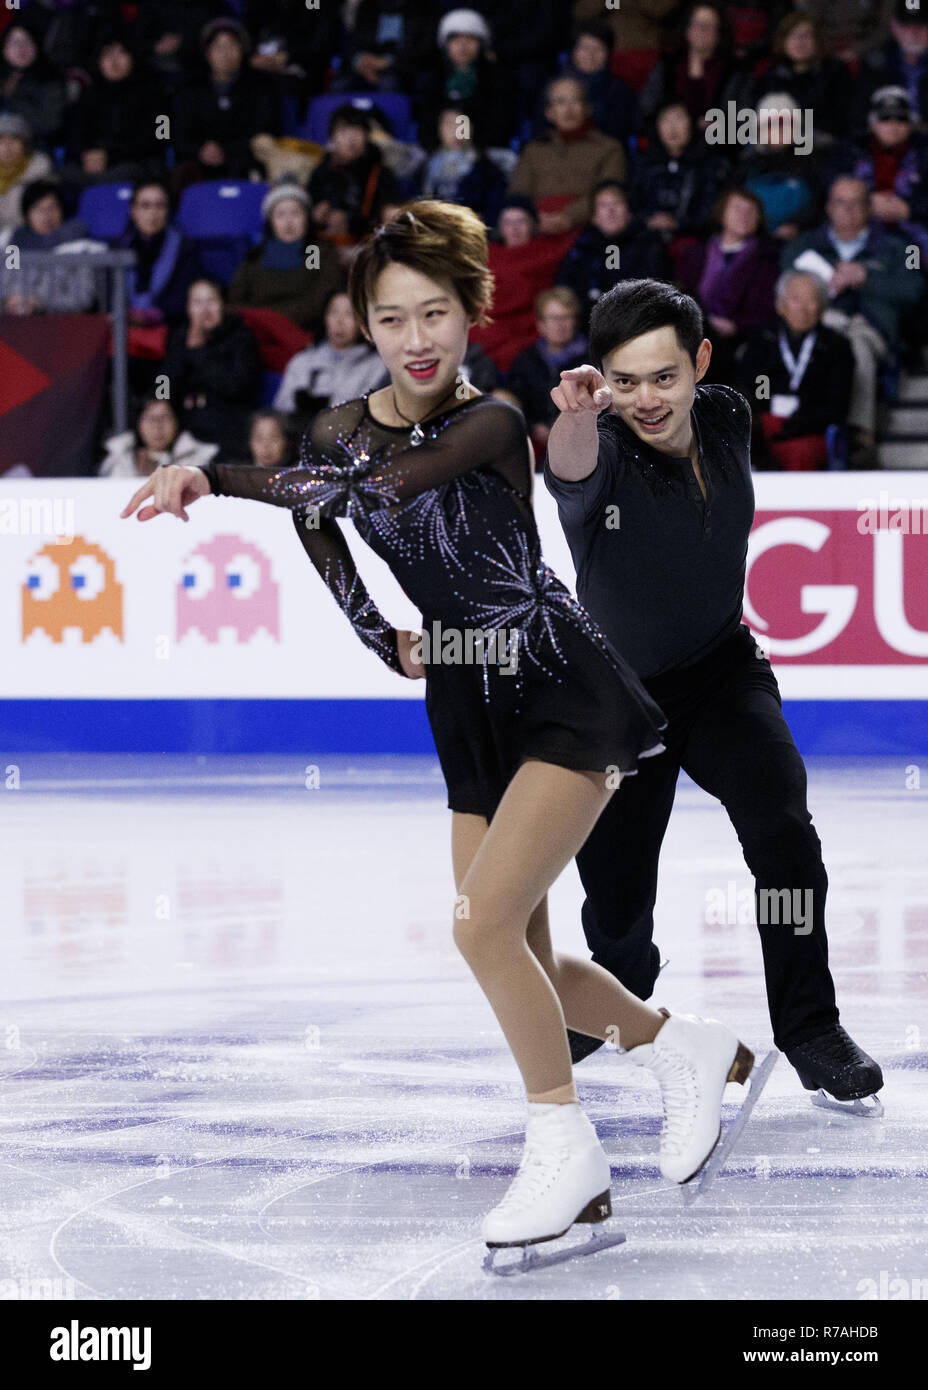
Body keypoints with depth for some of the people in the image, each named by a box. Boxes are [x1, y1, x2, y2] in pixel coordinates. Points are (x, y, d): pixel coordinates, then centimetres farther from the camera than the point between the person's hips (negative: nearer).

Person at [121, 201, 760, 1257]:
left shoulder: (490, 426, -17)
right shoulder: (339, 432, 1)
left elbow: (367, 488, -34)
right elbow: (322, 534, 18)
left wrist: (212, 477, -40)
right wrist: (389, 643, 2)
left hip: (565, 694, -7)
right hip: (468, 709, 7)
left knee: (483, 924, -18)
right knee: (520, 965, 8)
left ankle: (564, 1150, -1)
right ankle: (688, 1051, 34)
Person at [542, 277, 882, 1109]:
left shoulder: (728, 422, -11)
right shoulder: (600, 456, -27)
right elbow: (571, 471, -54)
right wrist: (575, 415, -76)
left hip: (723, 672, 2)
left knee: (782, 832, -22)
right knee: (616, 898, 3)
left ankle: (808, 1025, -6)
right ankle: (621, 986, 40)